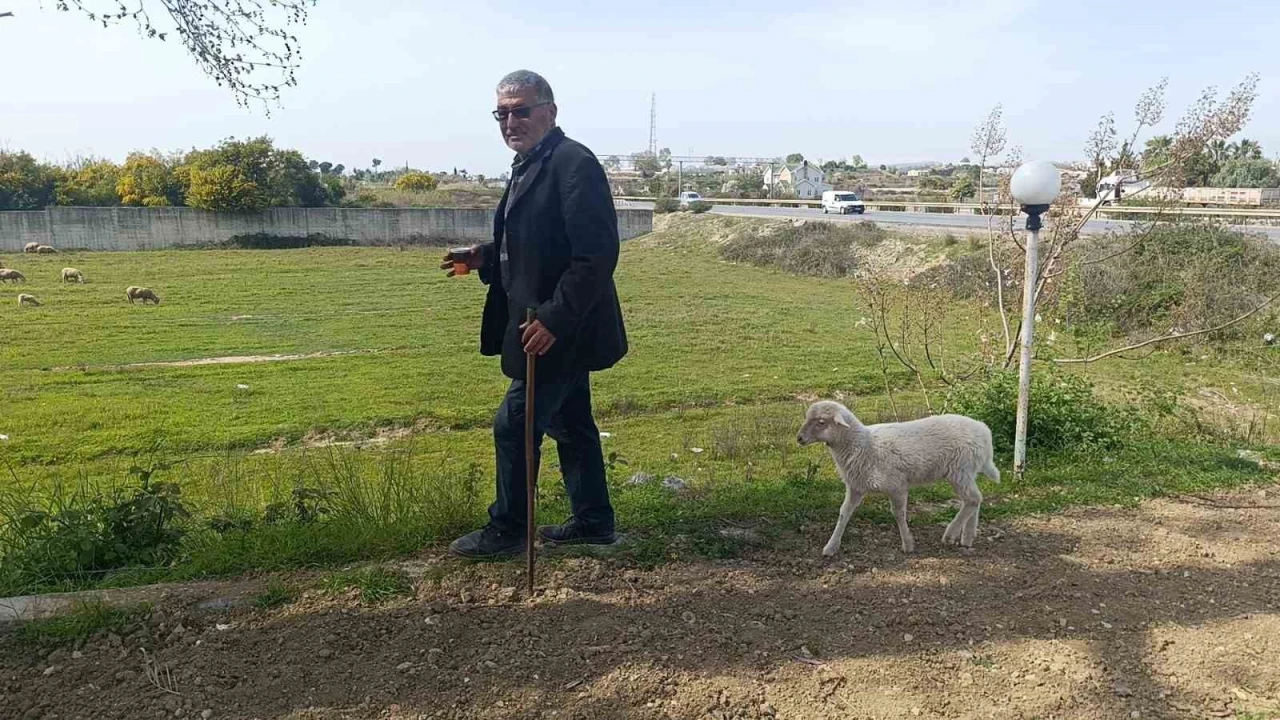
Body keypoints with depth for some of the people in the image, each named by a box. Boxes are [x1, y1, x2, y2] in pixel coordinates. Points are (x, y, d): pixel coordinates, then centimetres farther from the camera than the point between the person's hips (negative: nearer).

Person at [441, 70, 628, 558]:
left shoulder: (574, 163, -18)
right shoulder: (527, 167, 13)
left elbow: (597, 254, -24)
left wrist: (554, 318, -26)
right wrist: (484, 257, 6)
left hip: (560, 330, -10)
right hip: (554, 328, 10)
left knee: (513, 426, -1)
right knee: (569, 424, 16)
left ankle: (506, 531, 15)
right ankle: (593, 522, 29)